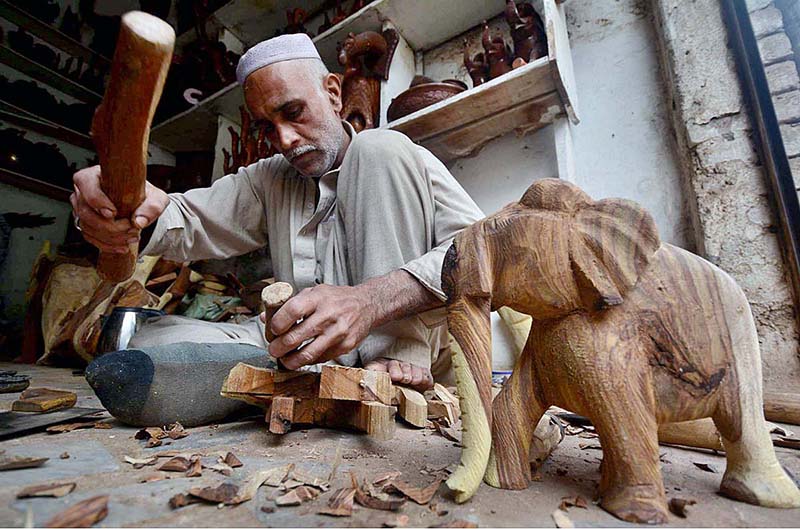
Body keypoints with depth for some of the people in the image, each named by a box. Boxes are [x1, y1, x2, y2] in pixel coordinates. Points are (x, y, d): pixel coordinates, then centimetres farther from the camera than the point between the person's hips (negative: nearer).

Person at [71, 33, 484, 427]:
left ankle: (397, 363, -22)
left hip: (399, 337, -3)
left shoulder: (401, 157, 3)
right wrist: (137, 207, -21)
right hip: (308, 352, 4)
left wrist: (370, 301, -30)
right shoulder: (268, 182, 17)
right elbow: (188, 221, 5)